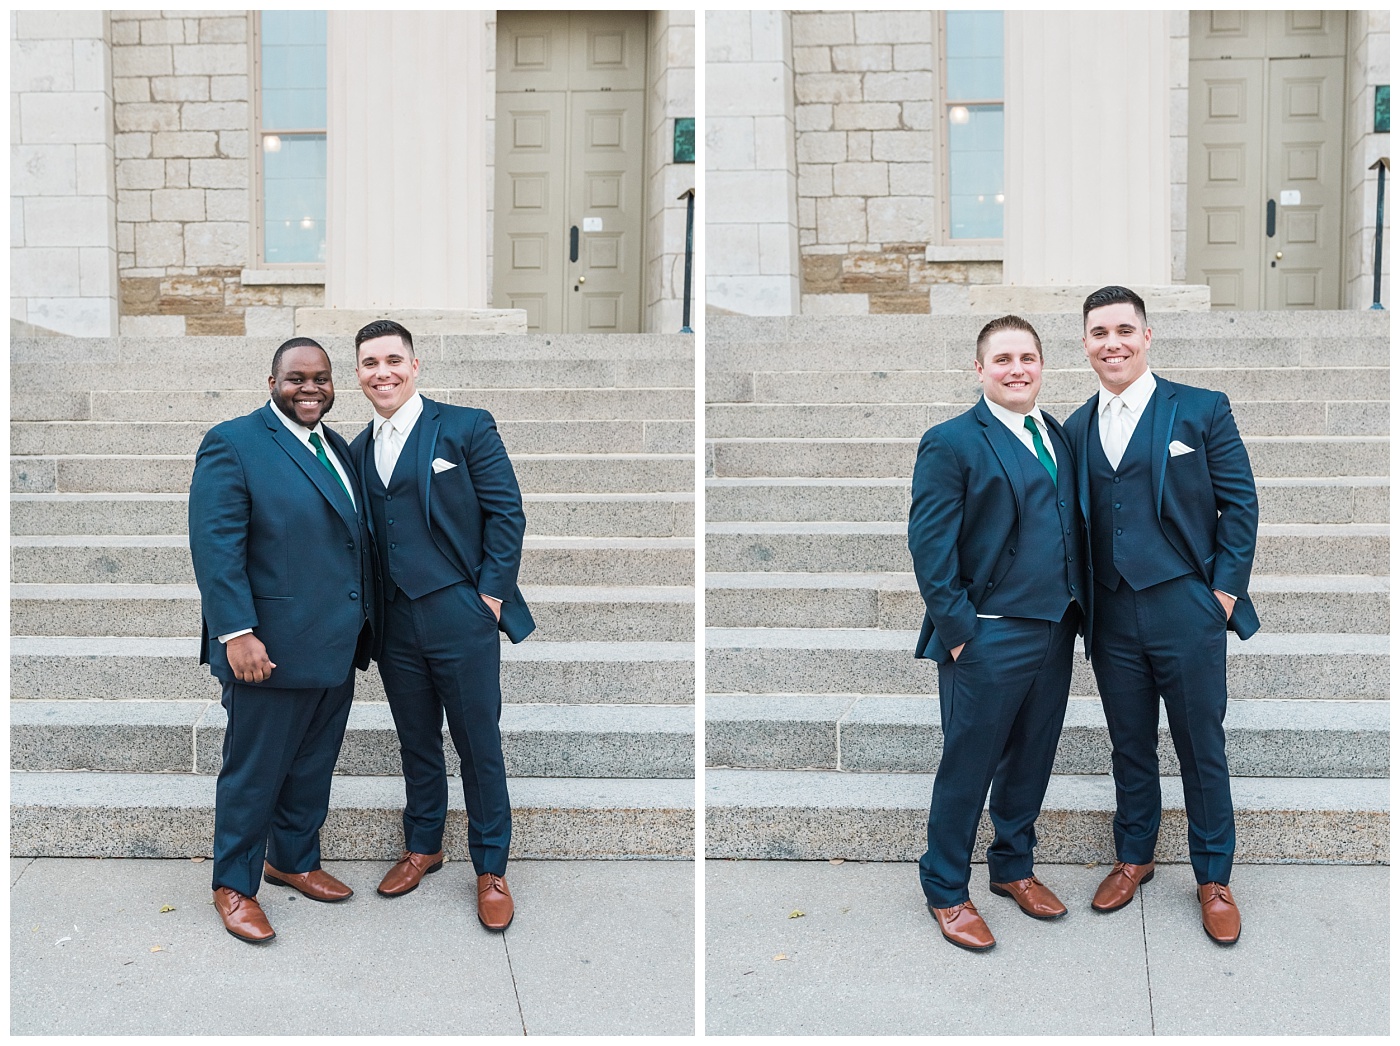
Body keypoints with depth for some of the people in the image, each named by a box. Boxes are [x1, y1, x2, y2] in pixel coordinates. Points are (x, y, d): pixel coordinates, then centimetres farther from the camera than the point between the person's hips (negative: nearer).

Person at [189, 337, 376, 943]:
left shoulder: (337, 448, 13)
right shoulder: (233, 444, -10)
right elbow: (216, 545, -16)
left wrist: (364, 623, 14)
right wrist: (237, 633, -22)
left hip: (338, 646, 7)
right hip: (271, 650, -7)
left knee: (313, 768, 18)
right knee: (254, 773, 6)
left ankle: (293, 860, 37)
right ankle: (234, 886, 23)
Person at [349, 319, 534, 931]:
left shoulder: (467, 427, -4)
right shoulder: (358, 450, 11)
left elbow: (506, 513, -6)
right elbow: (363, 535, 15)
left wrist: (491, 594, -11)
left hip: (461, 617, -4)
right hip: (395, 623, 5)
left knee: (479, 746, 4)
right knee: (416, 743, 17)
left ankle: (490, 869, 19)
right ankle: (422, 847, 35)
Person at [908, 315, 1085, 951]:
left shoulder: (1059, 436, 12)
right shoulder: (952, 443, -10)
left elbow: (1073, 527, 15)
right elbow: (929, 546, -13)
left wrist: (1076, 607, 9)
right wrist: (958, 629, -15)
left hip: (1055, 631, 7)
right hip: (989, 640, -6)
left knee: (1031, 760, 18)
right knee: (967, 768, 5)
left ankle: (1013, 867, 37)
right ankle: (946, 892, 21)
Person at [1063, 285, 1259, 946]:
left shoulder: (1202, 410, -2)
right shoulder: (1075, 429, 8)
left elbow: (1240, 503, -1)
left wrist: (1225, 590, -7)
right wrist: (1080, 605, 5)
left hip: (1187, 613, -3)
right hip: (1112, 620, 3)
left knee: (1202, 749, 8)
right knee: (1130, 747, 15)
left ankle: (1213, 878, 24)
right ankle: (1133, 858, 33)